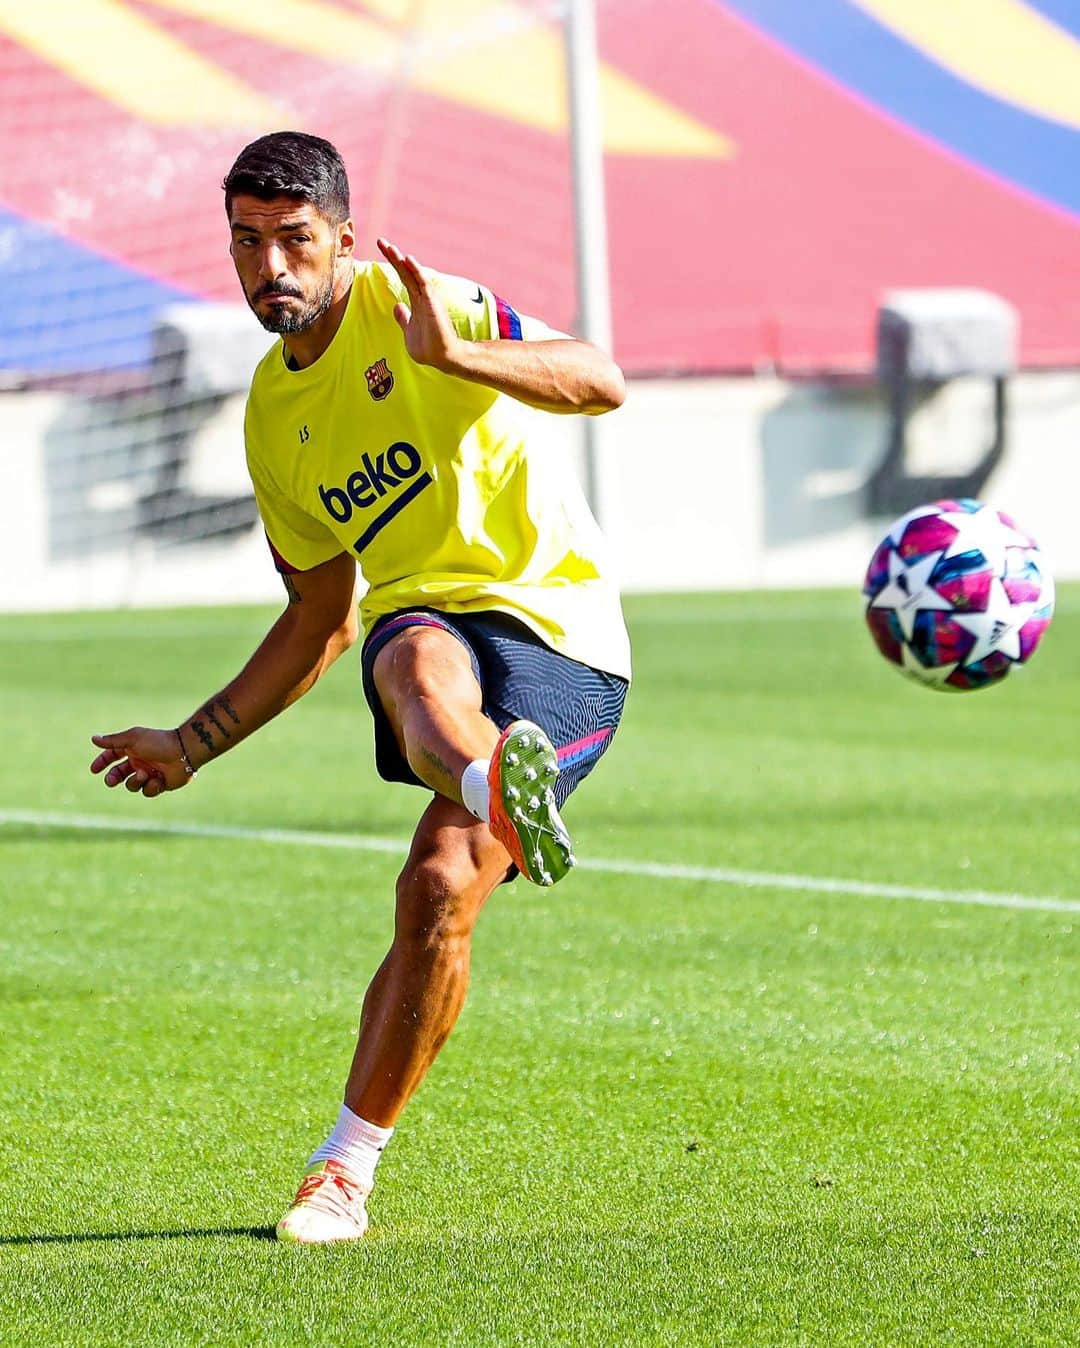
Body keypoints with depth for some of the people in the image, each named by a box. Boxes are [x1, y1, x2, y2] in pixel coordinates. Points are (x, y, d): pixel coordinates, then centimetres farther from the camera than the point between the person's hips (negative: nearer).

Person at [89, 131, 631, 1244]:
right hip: (426, 613, 4)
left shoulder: (411, 308, -2)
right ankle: (500, 788, -73)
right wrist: (191, 746, 28)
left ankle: (345, 1168, -7)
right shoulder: (271, 414, 18)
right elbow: (320, 619, 28)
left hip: (557, 628, -4)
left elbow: (601, 382, -16)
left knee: (439, 888, -22)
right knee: (420, 663, -36)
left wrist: (449, 356, -32)